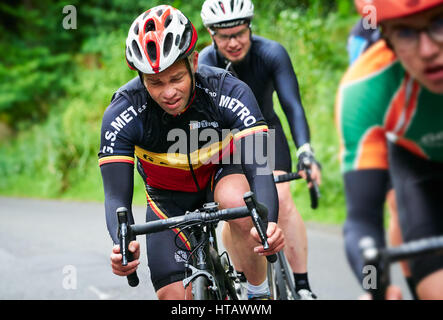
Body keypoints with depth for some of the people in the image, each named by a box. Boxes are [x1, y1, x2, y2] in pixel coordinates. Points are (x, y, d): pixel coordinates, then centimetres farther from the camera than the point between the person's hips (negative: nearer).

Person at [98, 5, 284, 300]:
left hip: (222, 174, -1)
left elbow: (260, 168, -38)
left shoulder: (229, 92, -31)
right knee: (173, 296, -10)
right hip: (169, 197, 1)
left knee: (239, 204, -36)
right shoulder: (121, 114, -29)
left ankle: (262, 293, -15)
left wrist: (269, 223, -59)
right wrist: (123, 244, -53)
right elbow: (117, 197, -31)